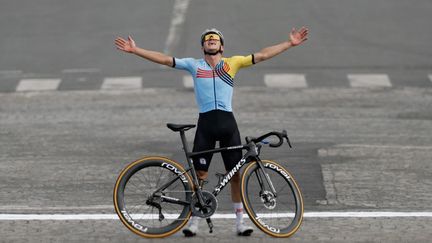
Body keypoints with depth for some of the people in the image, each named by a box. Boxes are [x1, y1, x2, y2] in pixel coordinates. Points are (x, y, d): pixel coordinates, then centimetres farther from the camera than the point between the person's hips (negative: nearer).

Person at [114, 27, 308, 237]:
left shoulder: (232, 63, 11)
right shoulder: (194, 65, 11)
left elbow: (262, 55, 9)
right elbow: (164, 59, 8)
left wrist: (290, 44, 5)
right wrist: (135, 50, 3)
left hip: (227, 121, 1)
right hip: (205, 122, 0)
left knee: (235, 173, 4)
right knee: (199, 173, 0)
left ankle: (240, 221, 12)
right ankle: (193, 220, 10)